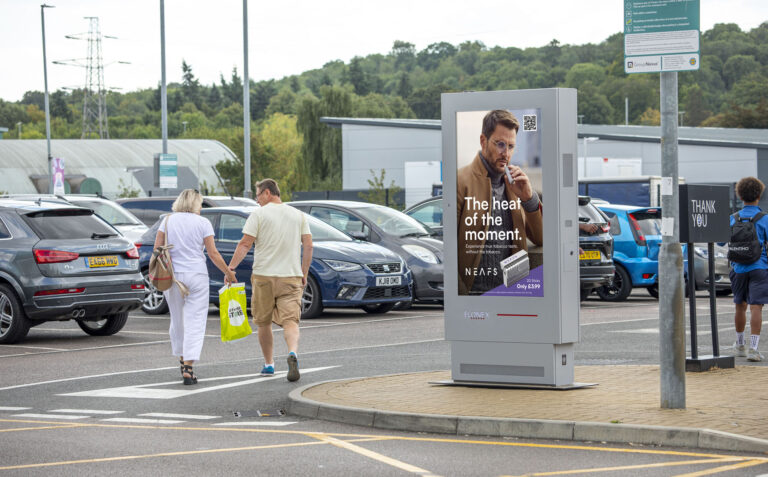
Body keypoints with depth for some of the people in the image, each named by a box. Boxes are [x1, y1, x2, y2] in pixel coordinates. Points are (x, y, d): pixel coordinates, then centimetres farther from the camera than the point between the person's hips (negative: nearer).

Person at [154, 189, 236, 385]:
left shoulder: (168, 220, 6)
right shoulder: (203, 223, -1)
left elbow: (157, 249, 1)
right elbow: (213, 253, -3)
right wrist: (228, 272, 9)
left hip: (172, 275, 3)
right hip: (196, 276, -3)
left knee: (177, 320, 17)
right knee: (195, 322, -3)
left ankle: (182, 359, 27)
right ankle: (188, 367, -13)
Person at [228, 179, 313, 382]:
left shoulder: (258, 214, -4)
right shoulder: (298, 215, 9)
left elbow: (245, 244, -9)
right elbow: (308, 245, 6)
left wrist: (231, 267, -5)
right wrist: (304, 273, 13)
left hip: (263, 276, -2)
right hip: (291, 276, 2)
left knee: (263, 322, 13)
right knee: (290, 320, -6)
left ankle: (269, 364, 20)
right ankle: (293, 353, -32)